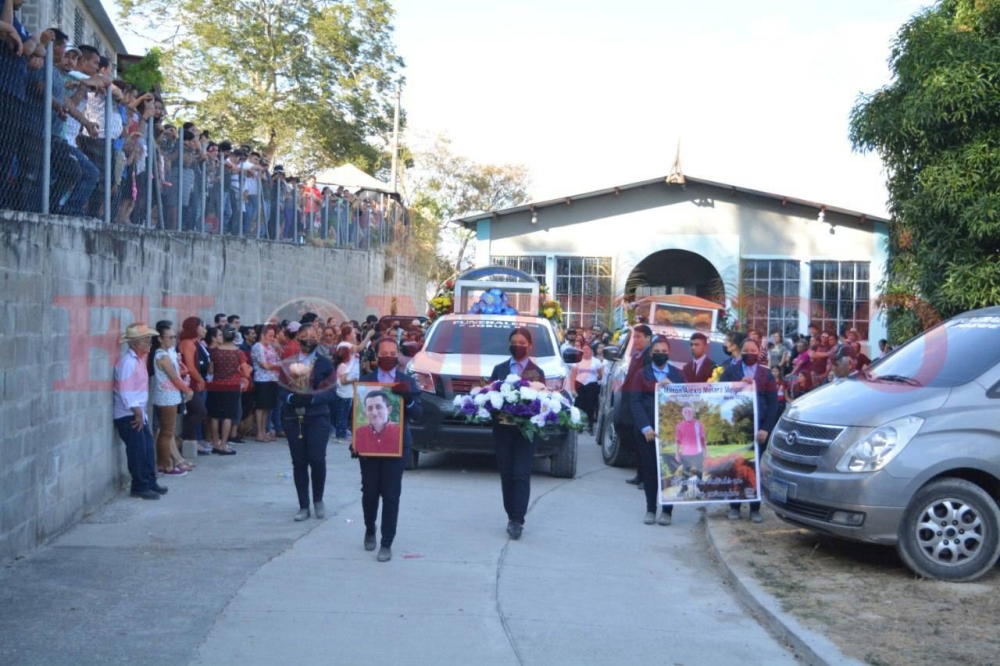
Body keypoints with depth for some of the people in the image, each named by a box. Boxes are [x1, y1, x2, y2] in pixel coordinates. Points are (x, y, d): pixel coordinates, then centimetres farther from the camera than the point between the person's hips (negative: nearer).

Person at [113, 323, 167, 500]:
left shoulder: (139, 359, 11)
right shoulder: (128, 362, -18)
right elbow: (126, 393, -22)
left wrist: (141, 413, 14)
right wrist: (137, 413, -18)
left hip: (138, 413, 9)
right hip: (128, 416, -9)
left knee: (148, 449, 12)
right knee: (137, 451, -3)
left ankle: (150, 482, 22)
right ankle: (140, 487, 5)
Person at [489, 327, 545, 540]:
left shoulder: (537, 372, 7)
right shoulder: (499, 369, 12)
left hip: (525, 430, -2)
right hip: (502, 428, 2)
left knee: (521, 474, -9)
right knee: (506, 474, 4)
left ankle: (517, 520, -12)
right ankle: (512, 516, 13)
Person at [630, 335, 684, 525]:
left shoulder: (677, 375, 12)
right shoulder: (642, 374, 8)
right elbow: (635, 401, -1)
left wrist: (672, 387, -12)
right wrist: (645, 427, -12)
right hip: (647, 430, 0)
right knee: (649, 469, 2)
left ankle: (667, 511, 3)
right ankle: (650, 510, 10)